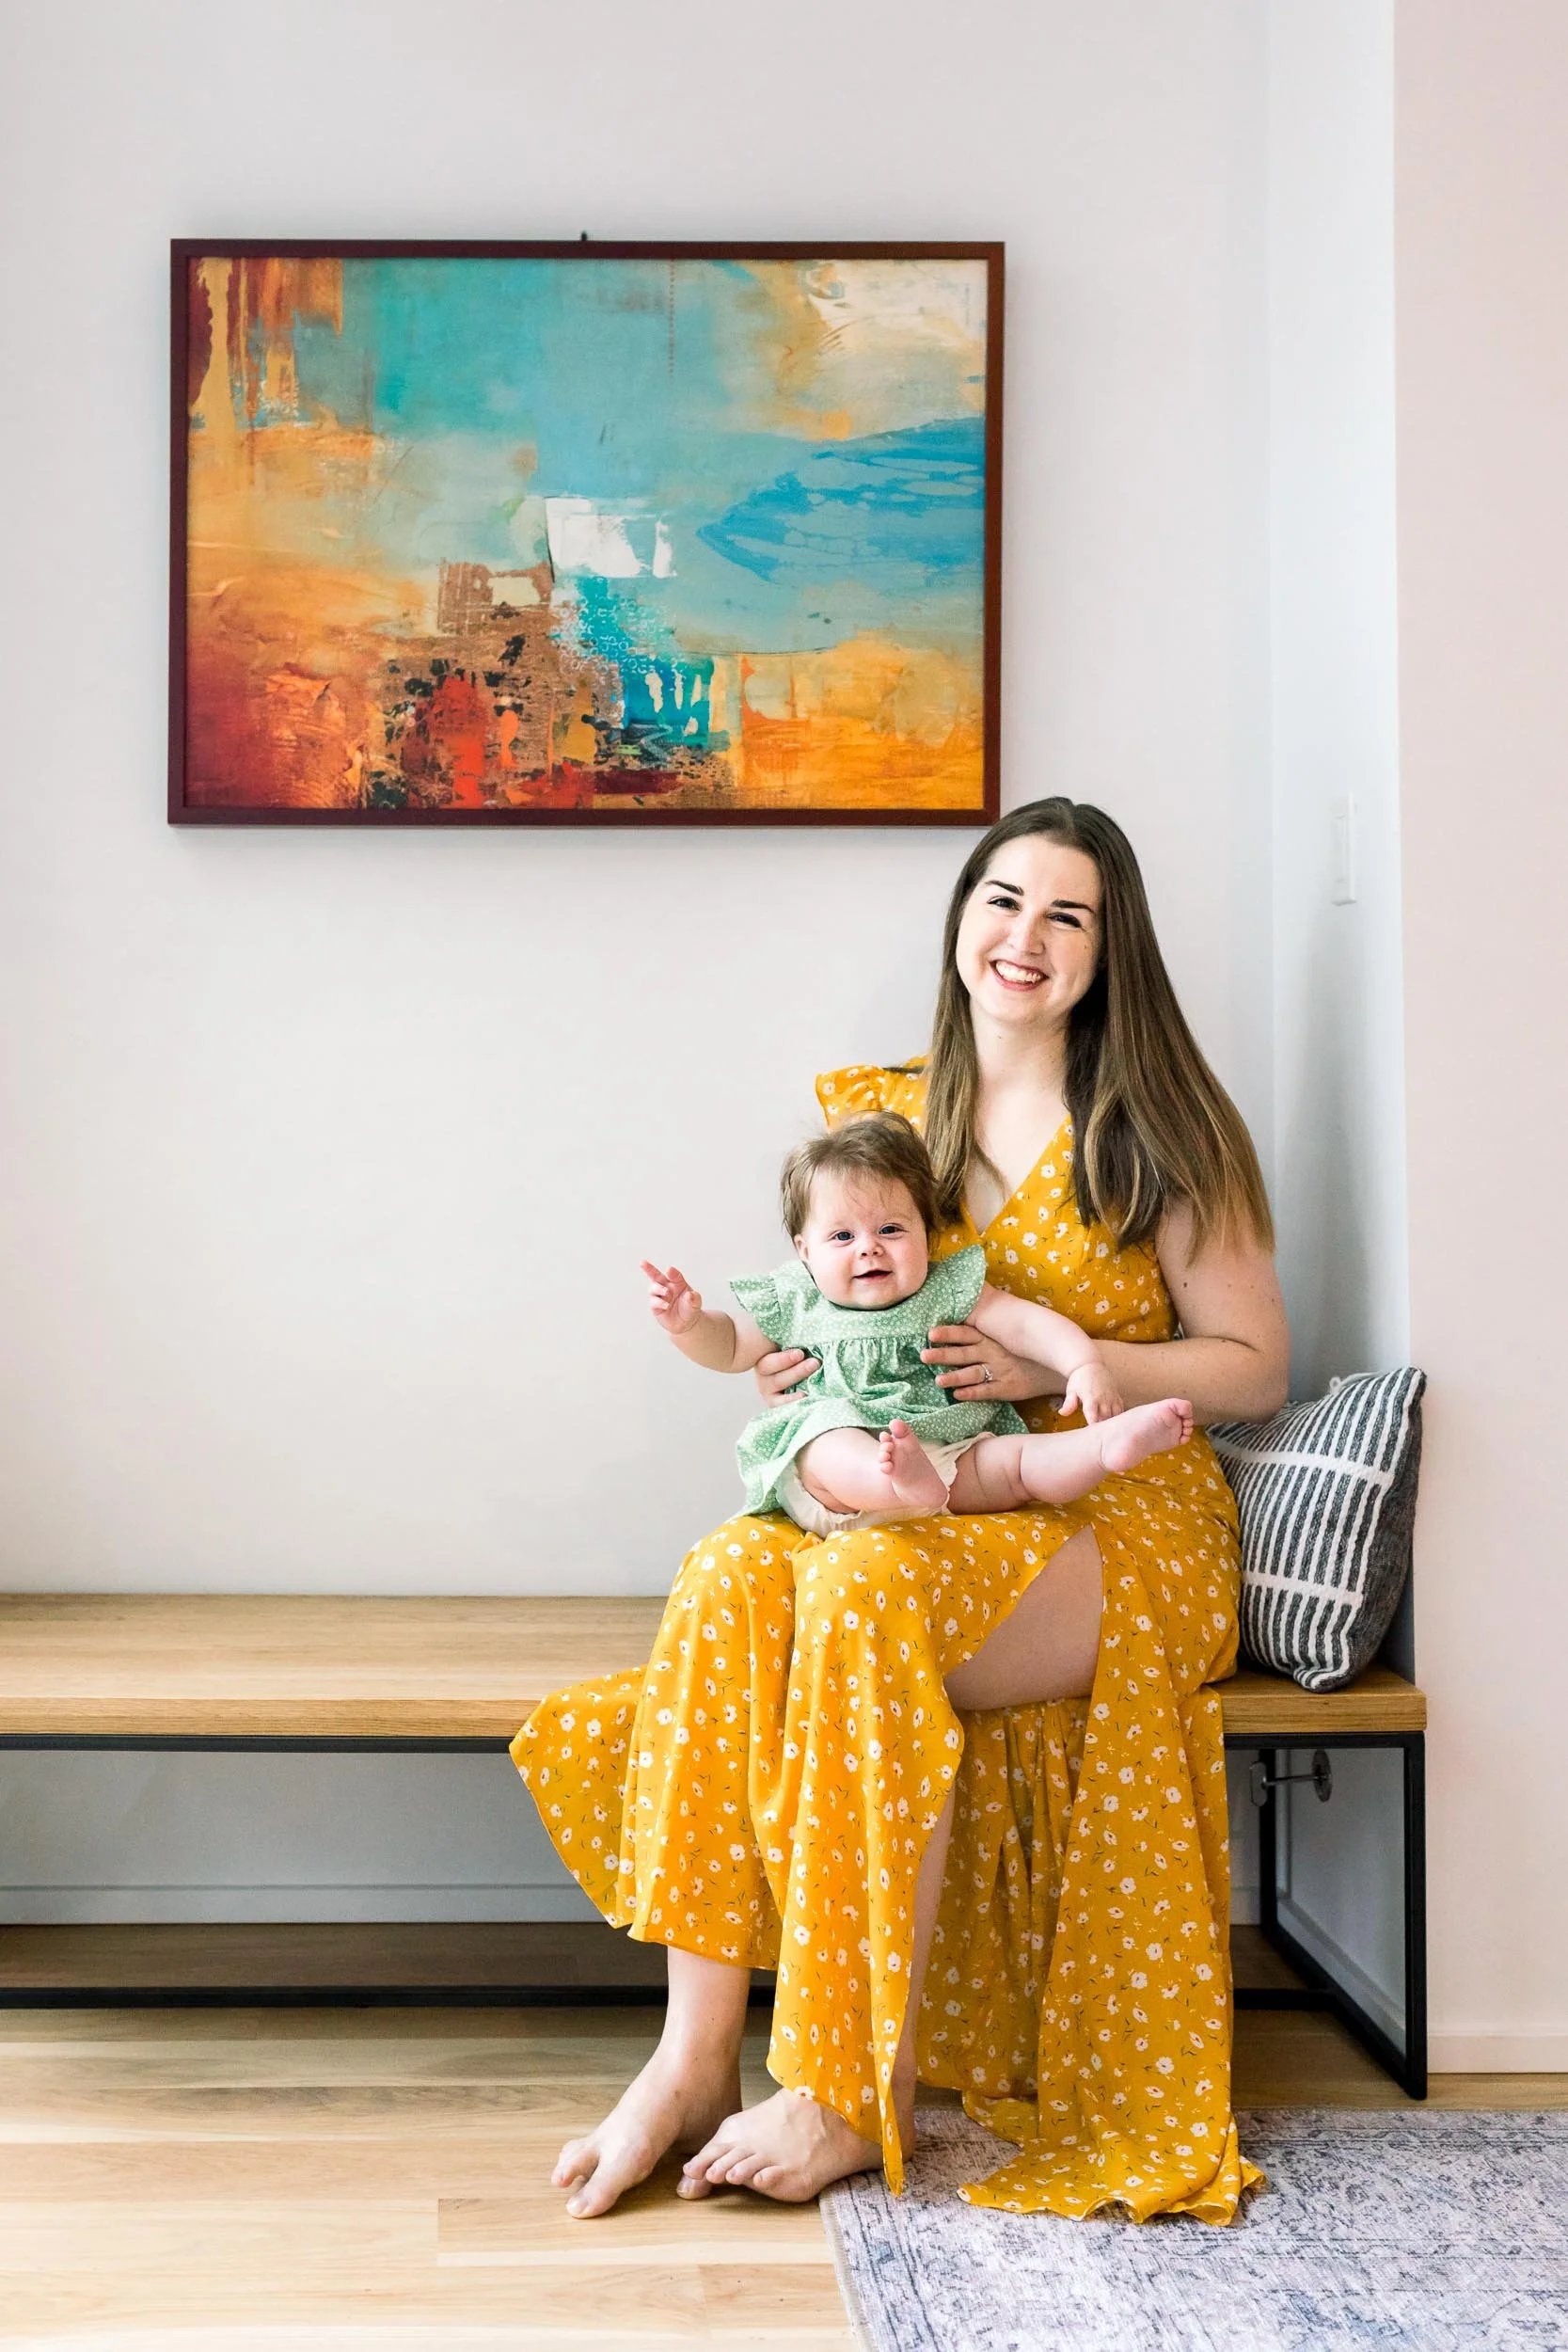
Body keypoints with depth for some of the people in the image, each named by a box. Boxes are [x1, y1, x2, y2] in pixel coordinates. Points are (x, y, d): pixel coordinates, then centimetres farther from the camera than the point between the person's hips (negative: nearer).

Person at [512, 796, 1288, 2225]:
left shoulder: (1157, 1130, 2)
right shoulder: (880, 1111, 14)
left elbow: (1254, 1368, 1)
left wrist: (1052, 1366, -13)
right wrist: (794, 1363, -1)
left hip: (1123, 1524, -4)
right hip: (933, 1510, 4)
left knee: (864, 1585, -35)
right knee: (732, 1577, -30)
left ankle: (857, 2095, -27)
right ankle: (696, 2055, -29)